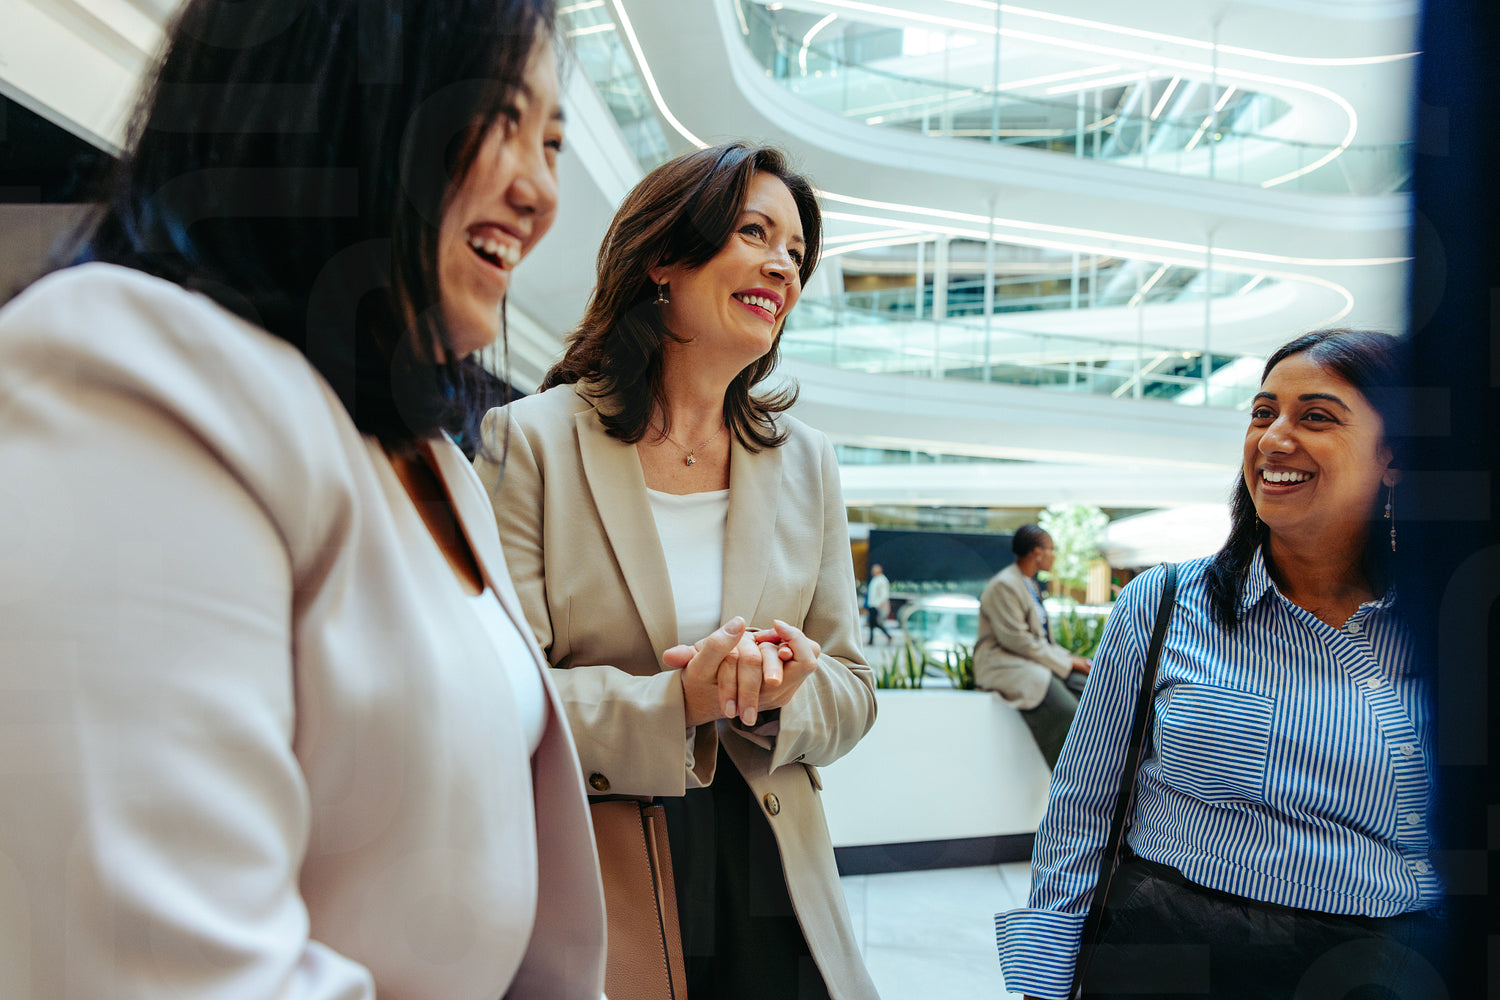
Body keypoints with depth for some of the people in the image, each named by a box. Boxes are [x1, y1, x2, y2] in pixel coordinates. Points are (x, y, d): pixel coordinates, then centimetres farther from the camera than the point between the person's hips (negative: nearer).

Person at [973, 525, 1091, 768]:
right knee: (1065, 710, -29)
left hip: (1035, 660, 10)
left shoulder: (1029, 584, 19)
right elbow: (1017, 640, -19)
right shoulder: (1004, 585, -13)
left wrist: (1070, 658, 5)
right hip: (1006, 664, -10)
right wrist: (1065, 663, -14)